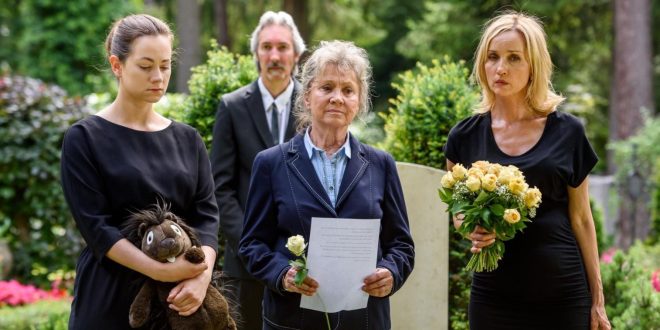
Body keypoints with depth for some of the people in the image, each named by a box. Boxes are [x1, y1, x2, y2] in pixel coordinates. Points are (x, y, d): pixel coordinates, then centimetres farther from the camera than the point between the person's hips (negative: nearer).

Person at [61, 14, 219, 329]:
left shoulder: (188, 139, 8)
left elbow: (206, 214, 0)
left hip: (179, 300, 4)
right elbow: (95, 226, -12)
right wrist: (160, 269, -23)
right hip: (110, 301, -3)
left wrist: (202, 275, -19)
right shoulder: (84, 139, -4)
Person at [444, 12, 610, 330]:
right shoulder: (465, 136, 1)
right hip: (493, 294, 1)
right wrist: (471, 227, -10)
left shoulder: (567, 132, -1)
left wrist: (597, 298, 3)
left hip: (562, 294, -1)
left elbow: (580, 219, 4)